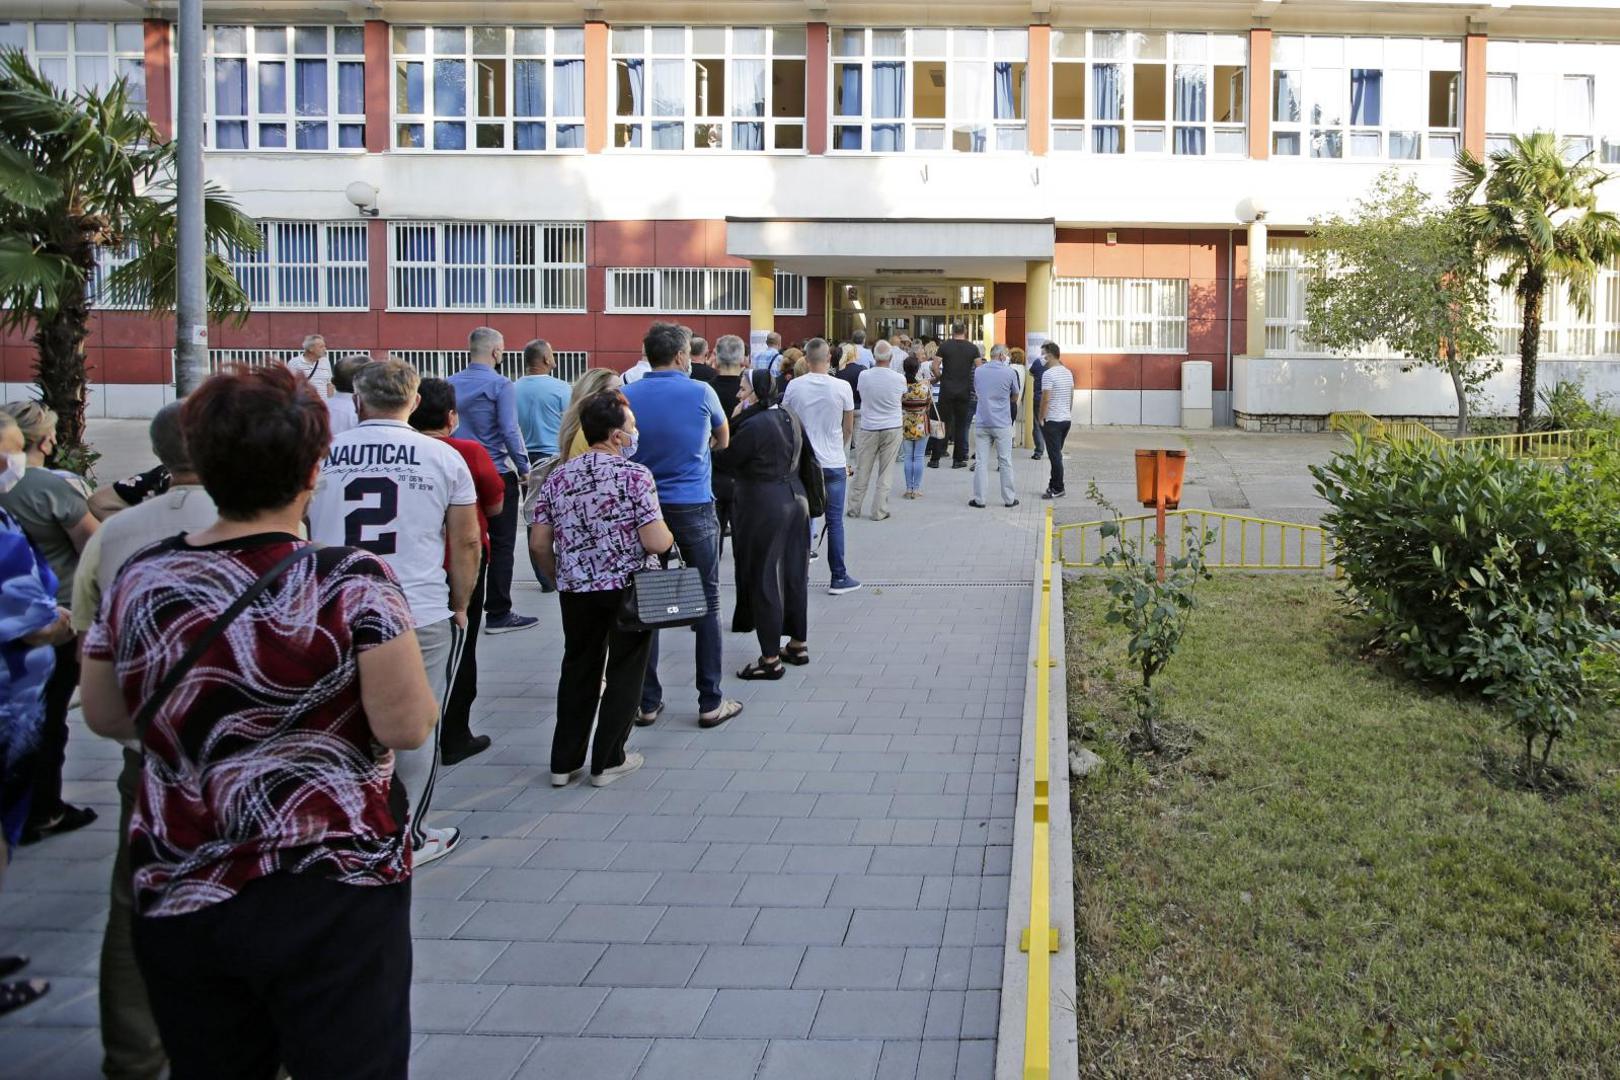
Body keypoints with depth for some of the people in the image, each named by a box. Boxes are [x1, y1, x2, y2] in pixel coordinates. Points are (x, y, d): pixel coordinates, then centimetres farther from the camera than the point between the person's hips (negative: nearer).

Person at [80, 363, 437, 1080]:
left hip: (176, 903, 5)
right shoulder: (352, 583, -16)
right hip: (330, 902, -4)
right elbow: (406, 727, -17)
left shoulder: (137, 581, -1)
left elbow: (104, 716, 10)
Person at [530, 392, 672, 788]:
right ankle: (608, 761, 16)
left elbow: (538, 542, 2)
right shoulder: (635, 475, -13)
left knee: (578, 671, 17)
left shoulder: (558, 476, 1)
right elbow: (656, 543, -19)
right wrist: (669, 536, 3)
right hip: (628, 589, -4)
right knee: (624, 673, 10)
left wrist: (560, 578, 18)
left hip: (576, 591, 5)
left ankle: (565, 761, 22)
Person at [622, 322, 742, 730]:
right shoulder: (701, 393, -5)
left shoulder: (627, 396, 0)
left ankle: (647, 701, 13)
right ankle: (710, 702, 8)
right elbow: (723, 440, 13)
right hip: (693, 508, -2)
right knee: (706, 602, 6)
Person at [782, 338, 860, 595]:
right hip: (834, 463, -1)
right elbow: (849, 428, 3)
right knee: (834, 521, 4)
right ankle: (839, 578, 8)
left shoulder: (794, 386, -5)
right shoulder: (842, 387, -8)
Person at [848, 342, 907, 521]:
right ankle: (879, 511, 6)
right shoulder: (899, 379, -10)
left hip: (868, 429, 1)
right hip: (892, 428, 0)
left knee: (862, 471, 9)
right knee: (885, 473, 5)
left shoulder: (864, 376, -9)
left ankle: (854, 508, 16)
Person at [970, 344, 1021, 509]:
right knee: (1005, 462, 5)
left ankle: (979, 499, 4)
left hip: (983, 422, 3)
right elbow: (1015, 397, 5)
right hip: (1002, 423, -2)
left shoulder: (978, 371, 3)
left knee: (981, 462, 4)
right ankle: (1009, 498, 11)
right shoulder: (1009, 372, -7)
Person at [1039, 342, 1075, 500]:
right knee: (1057, 454, 16)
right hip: (1066, 419, 8)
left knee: (1055, 455, -3)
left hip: (1052, 421, -8)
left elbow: (1045, 399, -18)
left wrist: (1041, 418, -8)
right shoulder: (1068, 373, 11)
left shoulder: (1048, 374, -16)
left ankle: (1057, 489, 0)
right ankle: (1054, 484, 22)